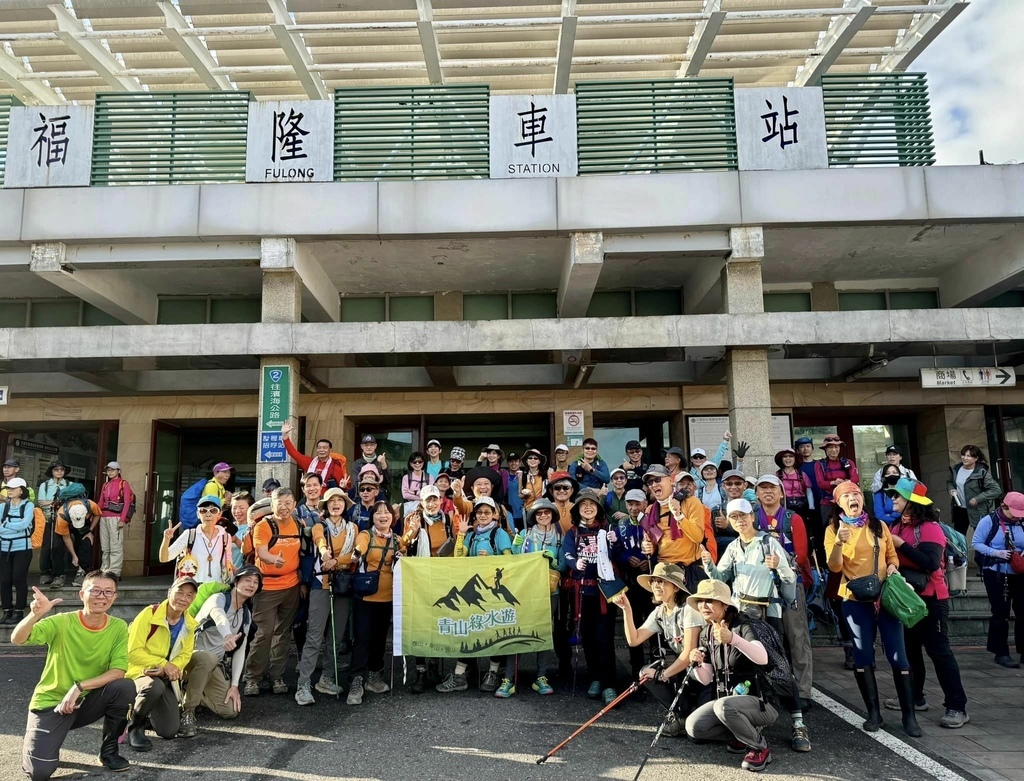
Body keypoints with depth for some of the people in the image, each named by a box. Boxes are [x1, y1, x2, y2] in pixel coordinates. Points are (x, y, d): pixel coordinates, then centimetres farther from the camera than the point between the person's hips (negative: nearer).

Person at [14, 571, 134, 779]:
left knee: (125, 687, -27)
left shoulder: (119, 627, -10)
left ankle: (109, 750, -2)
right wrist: (35, 614, -47)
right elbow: (17, 639, -28)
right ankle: (38, 742, 19)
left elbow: (118, 671, -15)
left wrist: (79, 687, -26)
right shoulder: (62, 622, -15)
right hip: (51, 702, -2)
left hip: (87, 701, 2)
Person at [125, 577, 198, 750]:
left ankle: (147, 715, 29)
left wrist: (170, 669, -21)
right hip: (140, 672, -5)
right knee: (155, 686, -40)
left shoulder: (190, 624, 0)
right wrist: (163, 664, -25)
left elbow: (185, 655, 0)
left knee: (169, 731, -5)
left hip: (166, 679, 5)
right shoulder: (149, 614, -17)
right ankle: (135, 725, -9)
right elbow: (133, 652, -18)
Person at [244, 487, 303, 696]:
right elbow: (261, 553, -24)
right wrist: (274, 559, -46)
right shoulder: (263, 526, -11)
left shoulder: (297, 524, 5)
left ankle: (277, 677, 21)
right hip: (267, 586, -5)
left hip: (291, 586, 5)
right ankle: (252, 678, 8)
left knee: (282, 633, 11)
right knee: (264, 633, -6)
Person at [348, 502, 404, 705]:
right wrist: (356, 554, -46)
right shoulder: (365, 535, -5)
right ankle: (357, 682, -2)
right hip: (365, 595, -4)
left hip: (387, 596, 5)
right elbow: (359, 552, -26)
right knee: (362, 637, -6)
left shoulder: (397, 540, 9)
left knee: (380, 636, 13)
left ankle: (374, 676, 26)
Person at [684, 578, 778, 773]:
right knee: (693, 726, -15)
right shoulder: (706, 633, 4)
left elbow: (762, 658, -37)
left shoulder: (742, 626, -16)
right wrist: (696, 665, -19)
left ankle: (760, 747, -9)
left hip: (761, 703, -6)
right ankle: (746, 733, 7)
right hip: (725, 700, 6)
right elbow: (706, 679, 3)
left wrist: (733, 639, -53)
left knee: (723, 706, -35)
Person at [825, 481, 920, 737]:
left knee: (897, 655, 0)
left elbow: (892, 555, 16)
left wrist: (892, 567, -5)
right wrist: (839, 542, -25)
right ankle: (873, 713, 14)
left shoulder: (879, 526, 8)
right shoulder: (833, 529, -1)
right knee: (863, 656, 3)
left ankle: (909, 715, 9)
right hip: (856, 599, -1)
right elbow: (834, 567, -9)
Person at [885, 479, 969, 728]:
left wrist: (901, 545, -24)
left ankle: (957, 707, 2)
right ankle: (915, 697, 27)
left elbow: (930, 563, -27)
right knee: (909, 649, 15)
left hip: (930, 599, -8)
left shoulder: (930, 528, -15)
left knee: (939, 651, -5)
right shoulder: (898, 526, 7)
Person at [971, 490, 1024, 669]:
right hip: (996, 573, -3)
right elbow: (976, 543, -7)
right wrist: (997, 553, -20)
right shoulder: (989, 521, -9)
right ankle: (1001, 653, 10)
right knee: (1000, 612, 2)